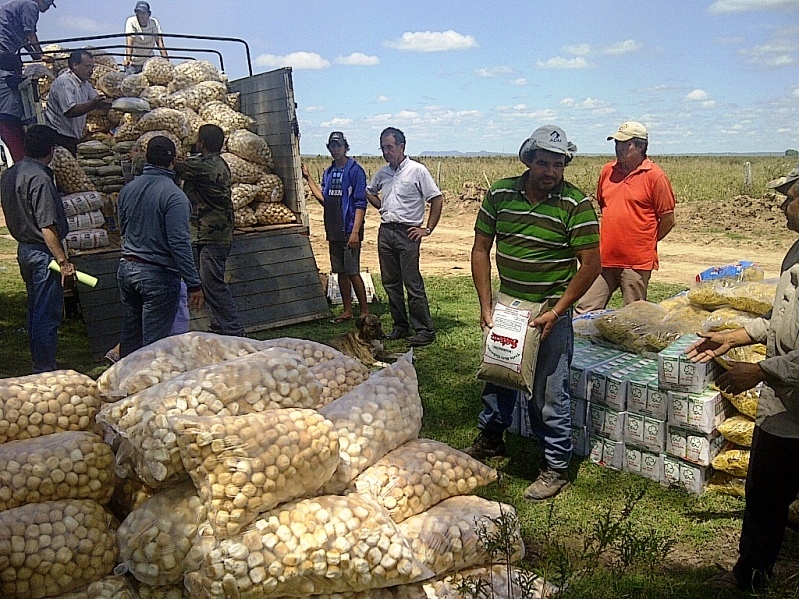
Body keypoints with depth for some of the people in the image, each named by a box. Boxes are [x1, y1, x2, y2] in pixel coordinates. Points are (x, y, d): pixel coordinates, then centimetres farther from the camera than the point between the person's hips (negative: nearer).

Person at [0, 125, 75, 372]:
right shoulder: (39, 178, -20)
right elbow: (47, 227, -22)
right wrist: (64, 261, -20)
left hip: (23, 248, 10)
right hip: (43, 252, -10)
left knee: (35, 310, 18)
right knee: (48, 314, -2)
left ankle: (39, 364, 28)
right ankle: (45, 369, 5)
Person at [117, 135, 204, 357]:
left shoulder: (128, 189, 5)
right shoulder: (174, 196, -17)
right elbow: (179, 244, -21)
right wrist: (194, 284, -17)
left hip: (126, 268, 7)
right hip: (158, 275, -7)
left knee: (130, 335, 18)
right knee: (154, 343, 1)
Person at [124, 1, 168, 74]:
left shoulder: (154, 22, -9)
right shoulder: (131, 22, -15)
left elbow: (159, 42, -15)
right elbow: (129, 42, -25)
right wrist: (128, 59, -40)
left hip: (148, 61, 2)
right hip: (133, 62, -2)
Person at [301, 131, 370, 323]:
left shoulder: (355, 170, -8)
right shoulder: (328, 172, 14)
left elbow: (360, 203, -12)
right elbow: (324, 199, 15)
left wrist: (355, 231, -18)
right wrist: (308, 179, 12)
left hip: (349, 230, -7)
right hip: (333, 231, 7)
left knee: (353, 272, -6)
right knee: (340, 272, 11)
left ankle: (365, 311, 4)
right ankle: (347, 311, 21)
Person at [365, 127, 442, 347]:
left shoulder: (417, 170, -6)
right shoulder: (382, 173, 12)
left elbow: (437, 199, -6)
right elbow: (369, 192, 30)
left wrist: (428, 229, -9)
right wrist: (383, 209, 14)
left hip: (407, 232, -6)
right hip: (385, 230, 7)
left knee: (413, 283, -8)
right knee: (390, 283, 9)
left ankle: (425, 330, -2)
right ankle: (400, 326, 20)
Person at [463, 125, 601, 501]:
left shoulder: (576, 204, -13)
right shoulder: (500, 194, -3)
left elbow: (591, 263, -12)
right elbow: (481, 249, 2)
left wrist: (556, 312, -17)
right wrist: (485, 305, -5)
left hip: (551, 314, -4)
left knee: (549, 394, 1)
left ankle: (555, 469, 19)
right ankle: (490, 440, 44)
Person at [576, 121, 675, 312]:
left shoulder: (655, 176, -6)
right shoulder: (607, 171, 10)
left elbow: (668, 220, -3)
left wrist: (644, 243, 5)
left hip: (637, 262, -5)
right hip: (604, 258, 5)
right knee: (585, 312, 4)